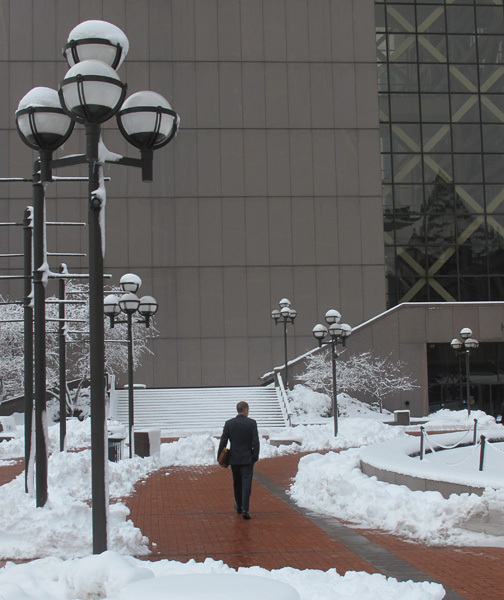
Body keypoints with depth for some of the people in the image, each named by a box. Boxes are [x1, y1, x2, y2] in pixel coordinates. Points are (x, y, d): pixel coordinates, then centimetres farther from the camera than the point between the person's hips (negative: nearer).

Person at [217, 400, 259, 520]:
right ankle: (245, 509, -14)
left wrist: (220, 457, 6)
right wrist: (255, 456, 0)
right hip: (247, 459, -3)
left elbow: (223, 441, -1)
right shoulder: (251, 423, -7)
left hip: (234, 459, 3)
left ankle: (239, 507, 31)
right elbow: (255, 442, -9)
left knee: (237, 483, 17)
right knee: (246, 483, -4)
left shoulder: (229, 423, -2)